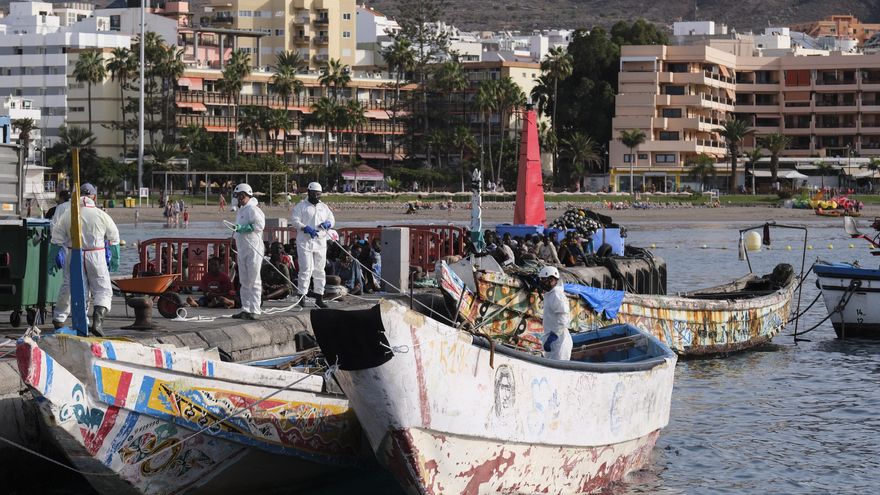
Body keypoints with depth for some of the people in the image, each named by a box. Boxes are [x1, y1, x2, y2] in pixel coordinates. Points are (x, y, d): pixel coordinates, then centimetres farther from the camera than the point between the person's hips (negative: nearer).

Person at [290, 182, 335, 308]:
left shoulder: (324, 207, 16)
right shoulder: (301, 206, 0)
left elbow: (332, 220, 20)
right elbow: (294, 220, -9)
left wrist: (327, 224, -4)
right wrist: (306, 228, -21)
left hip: (320, 242, 5)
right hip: (305, 242, -5)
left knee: (319, 270, 7)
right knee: (306, 269, -11)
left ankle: (319, 297, 13)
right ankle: (302, 295, -8)